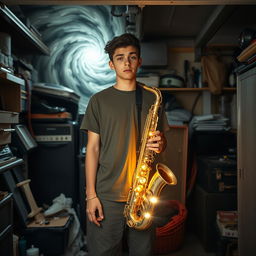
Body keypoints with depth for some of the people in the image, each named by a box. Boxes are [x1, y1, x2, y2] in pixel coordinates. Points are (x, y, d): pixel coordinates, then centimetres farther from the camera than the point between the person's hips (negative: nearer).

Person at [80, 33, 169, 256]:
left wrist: (160, 144, -11)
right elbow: (93, 148, 0)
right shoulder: (99, 100, 3)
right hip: (107, 195, -1)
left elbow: (162, 141, 15)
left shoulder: (152, 98, 9)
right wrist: (91, 194, -6)